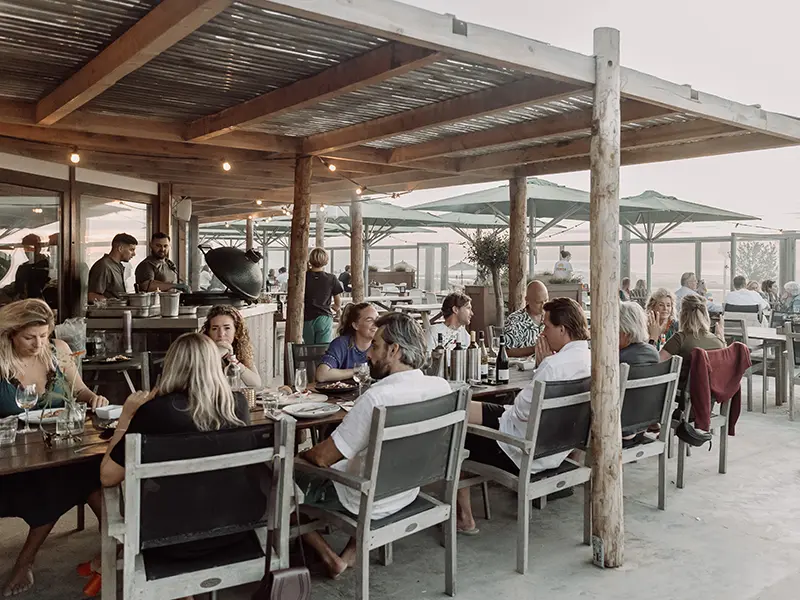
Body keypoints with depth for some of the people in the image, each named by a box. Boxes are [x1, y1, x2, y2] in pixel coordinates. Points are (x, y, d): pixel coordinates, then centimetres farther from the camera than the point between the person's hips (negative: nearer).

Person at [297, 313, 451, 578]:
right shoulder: (442, 386, -11)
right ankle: (352, 552, 26)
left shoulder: (376, 398, -31)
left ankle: (330, 557, 13)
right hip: (408, 493, 6)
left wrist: (301, 455, 1)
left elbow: (321, 458, -22)